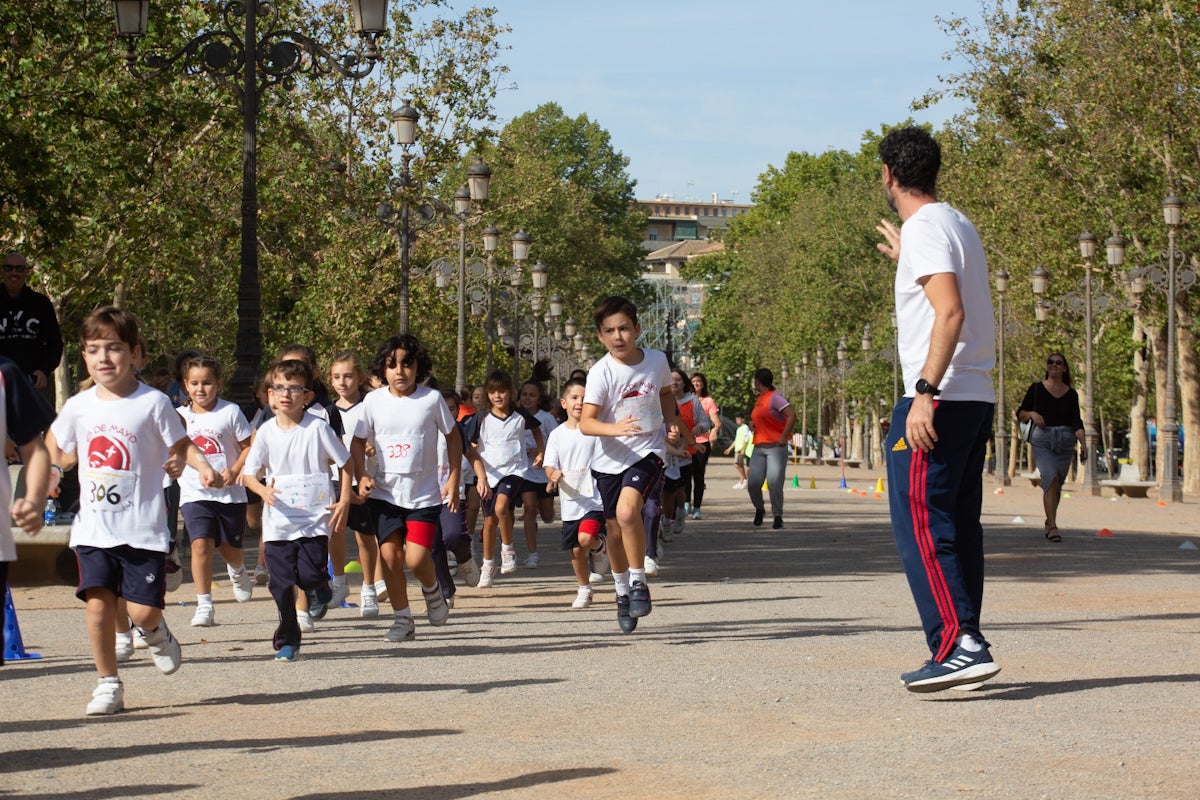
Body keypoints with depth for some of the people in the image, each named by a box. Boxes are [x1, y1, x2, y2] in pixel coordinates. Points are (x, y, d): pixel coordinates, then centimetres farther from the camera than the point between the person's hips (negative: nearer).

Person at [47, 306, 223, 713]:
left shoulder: (153, 403, -5)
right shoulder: (78, 406, 4)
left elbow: (181, 445, 1)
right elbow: (54, 446, 20)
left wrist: (202, 465, -17)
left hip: (143, 528, -3)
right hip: (94, 527, 3)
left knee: (143, 610, -6)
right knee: (98, 603, -6)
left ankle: (156, 633, 32)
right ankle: (108, 683, 11)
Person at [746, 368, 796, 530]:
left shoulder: (775, 398, -9)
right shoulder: (759, 399, 17)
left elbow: (792, 415, -19)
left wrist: (784, 437, -21)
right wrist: (754, 425, 12)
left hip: (776, 447, -7)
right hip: (759, 448, 7)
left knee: (774, 483, -12)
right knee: (753, 482, -4)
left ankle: (778, 516, 0)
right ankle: (759, 509, 19)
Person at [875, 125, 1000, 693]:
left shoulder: (925, 229, -11)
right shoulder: (959, 225, 18)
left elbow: (950, 313, -24)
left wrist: (924, 392, -27)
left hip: (938, 399, -9)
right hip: (977, 398, 10)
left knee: (919, 522, -10)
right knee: (958, 525, 11)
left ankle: (957, 645, -17)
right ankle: (965, 649, 11)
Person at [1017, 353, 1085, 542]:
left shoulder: (1071, 394, 10)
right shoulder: (1036, 388, 6)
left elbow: (1076, 422, 3)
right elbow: (1020, 414, 10)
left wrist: (1083, 443, -11)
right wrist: (1032, 414, -11)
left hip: (1065, 441, 3)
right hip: (1042, 439, -3)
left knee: (1057, 485, 7)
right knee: (1050, 477, -21)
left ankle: (1050, 522, 28)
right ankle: (1052, 526, -25)